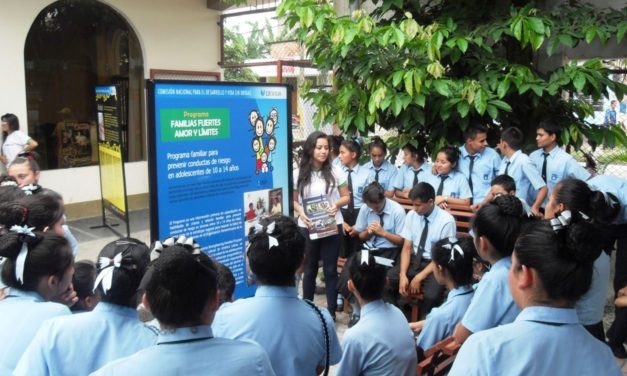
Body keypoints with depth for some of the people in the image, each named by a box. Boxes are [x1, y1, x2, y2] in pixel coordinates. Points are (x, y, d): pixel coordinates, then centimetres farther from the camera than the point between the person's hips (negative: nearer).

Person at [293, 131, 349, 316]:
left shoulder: (335, 171, -2)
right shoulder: (299, 174, -1)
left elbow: (346, 197, 3)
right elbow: (293, 200, 6)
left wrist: (336, 204, -17)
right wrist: (301, 213, -13)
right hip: (307, 227, 1)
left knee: (330, 269, 5)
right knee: (310, 269, 14)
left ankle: (331, 311, 15)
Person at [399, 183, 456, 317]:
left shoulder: (446, 220, -14)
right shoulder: (411, 215, 0)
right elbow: (406, 248, 0)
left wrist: (420, 277, -19)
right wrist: (403, 275, -15)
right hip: (414, 260, 4)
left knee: (431, 296, -32)